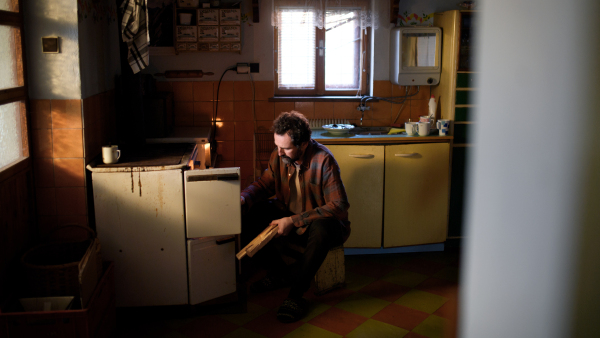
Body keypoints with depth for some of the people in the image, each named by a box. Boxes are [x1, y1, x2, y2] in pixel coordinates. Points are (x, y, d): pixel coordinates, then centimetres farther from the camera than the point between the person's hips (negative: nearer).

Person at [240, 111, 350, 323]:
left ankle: (296, 295, -22)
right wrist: (242, 199, -16)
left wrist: (294, 221, -31)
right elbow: (264, 184, 7)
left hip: (320, 222, -6)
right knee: (248, 218, -12)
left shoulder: (324, 160, -25)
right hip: (289, 215, 6)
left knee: (321, 230, -40)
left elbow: (339, 206, -28)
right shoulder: (279, 155, -7)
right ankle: (279, 273, 7)